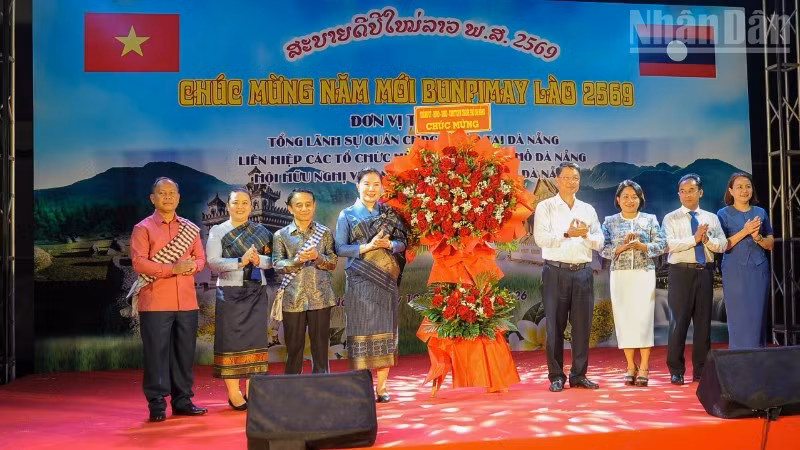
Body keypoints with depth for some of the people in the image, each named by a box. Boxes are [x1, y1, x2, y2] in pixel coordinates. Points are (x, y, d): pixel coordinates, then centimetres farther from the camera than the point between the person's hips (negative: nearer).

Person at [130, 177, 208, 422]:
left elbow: (201, 258, 13)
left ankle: (182, 401, 17)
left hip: (187, 302, 4)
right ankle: (157, 404, 6)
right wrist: (173, 268, -17)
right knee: (156, 353, -3)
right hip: (155, 303, -4)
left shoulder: (190, 229, 15)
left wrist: (191, 266, -10)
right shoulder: (143, 228, 1)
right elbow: (139, 263, -9)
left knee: (185, 352, 7)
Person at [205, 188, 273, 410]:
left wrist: (259, 260, -19)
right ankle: (234, 394, 7)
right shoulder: (217, 231, 3)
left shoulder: (260, 231, 9)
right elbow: (212, 261, -11)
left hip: (257, 291, 3)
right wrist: (241, 261, -21)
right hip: (230, 292, -2)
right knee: (231, 340, -1)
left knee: (255, 339, 4)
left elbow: (273, 260, 1)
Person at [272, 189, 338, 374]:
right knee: (294, 347, 5)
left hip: (320, 297, 1)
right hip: (293, 299, 0)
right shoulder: (281, 235, 5)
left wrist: (318, 257, -15)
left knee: (321, 346, 5)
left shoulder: (325, 232, 7)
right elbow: (277, 265, -2)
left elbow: (333, 263, 4)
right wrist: (297, 260, -19)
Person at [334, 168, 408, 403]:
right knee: (361, 329, -4)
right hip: (359, 282, -2)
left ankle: (381, 387, 8)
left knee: (385, 330, 1)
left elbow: (403, 242, 9)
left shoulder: (389, 213, 12)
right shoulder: (347, 215, 6)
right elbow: (340, 248, -1)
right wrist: (367, 247, -14)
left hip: (386, 280, 2)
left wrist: (389, 244, -12)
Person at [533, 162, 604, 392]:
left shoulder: (588, 209, 15)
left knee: (582, 325, 5)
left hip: (583, 272, 4)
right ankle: (556, 376, 9)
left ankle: (579, 374, 16)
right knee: (555, 325, 0)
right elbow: (541, 238, -11)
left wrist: (586, 235, -12)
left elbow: (599, 242, 8)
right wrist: (567, 234, -23)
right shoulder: (545, 207, 3)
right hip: (556, 272, -3)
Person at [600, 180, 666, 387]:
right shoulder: (610, 222, 9)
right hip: (620, 275, 1)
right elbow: (603, 249, 1)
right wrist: (621, 248, -15)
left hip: (644, 274, -1)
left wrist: (640, 245, -14)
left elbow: (661, 245, 0)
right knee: (623, 318, -1)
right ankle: (630, 365, 8)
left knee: (643, 317, -8)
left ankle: (644, 366, -3)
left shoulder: (650, 220, 9)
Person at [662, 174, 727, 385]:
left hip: (705, 272, 3)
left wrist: (707, 239, -15)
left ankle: (701, 370, 17)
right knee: (679, 321, -2)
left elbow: (723, 245, 3)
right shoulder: (671, 219, 3)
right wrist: (694, 238, -20)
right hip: (681, 272, -3)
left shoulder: (712, 218, 13)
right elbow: (670, 244, -13)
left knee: (703, 320, 7)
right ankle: (676, 371, 6)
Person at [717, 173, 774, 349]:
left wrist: (758, 238, -11)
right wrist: (744, 231, -17)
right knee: (739, 317, -1)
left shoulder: (760, 212, 9)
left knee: (757, 315, 4)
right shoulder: (723, 214, 0)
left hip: (759, 270, 3)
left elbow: (770, 244, 10)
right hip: (735, 271, -3)